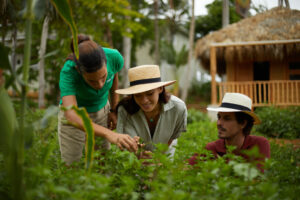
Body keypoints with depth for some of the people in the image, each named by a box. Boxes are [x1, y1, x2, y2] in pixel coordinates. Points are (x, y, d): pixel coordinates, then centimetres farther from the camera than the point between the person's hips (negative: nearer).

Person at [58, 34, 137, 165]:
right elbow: (72, 117, -50)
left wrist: (114, 110, 3)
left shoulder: (114, 57, -29)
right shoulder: (68, 72, -38)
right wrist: (110, 135, -63)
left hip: (101, 110, 3)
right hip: (76, 113, -2)